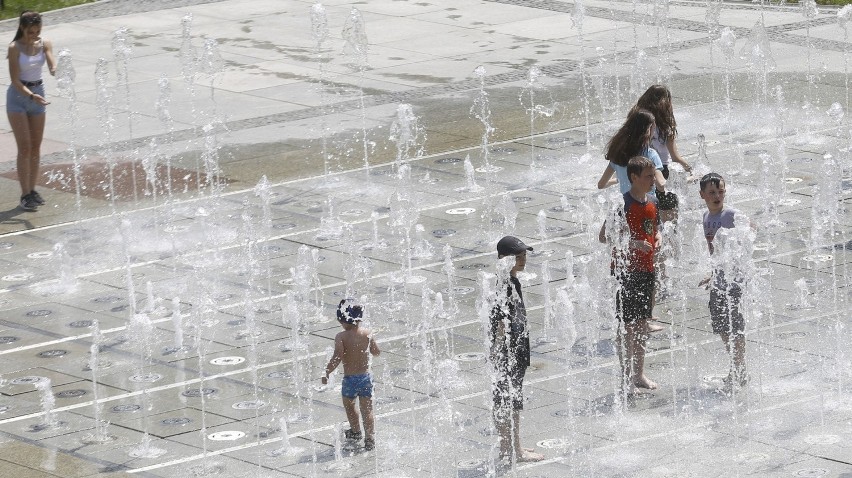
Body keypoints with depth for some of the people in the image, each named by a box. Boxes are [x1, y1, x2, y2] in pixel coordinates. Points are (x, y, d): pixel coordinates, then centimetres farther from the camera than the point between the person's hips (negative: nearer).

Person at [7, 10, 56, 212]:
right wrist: (31, 96, -33)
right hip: (18, 97, -5)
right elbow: (15, 80, -19)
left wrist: (57, 71, -40)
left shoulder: (44, 44, -3)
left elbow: (52, 68, -16)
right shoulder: (15, 48, -16)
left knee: (36, 147, 9)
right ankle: (25, 194, -5)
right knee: (25, 148, -8)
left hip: (37, 93, 5)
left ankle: (32, 190, 21)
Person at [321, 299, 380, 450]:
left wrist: (326, 373, -12)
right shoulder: (367, 334, -4)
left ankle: (355, 431, 39)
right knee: (367, 409, 8)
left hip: (350, 378, -3)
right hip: (366, 376, 3)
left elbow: (337, 358, -23)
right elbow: (376, 352, 7)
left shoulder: (341, 337, -16)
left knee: (349, 405, 24)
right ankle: (370, 439, 1)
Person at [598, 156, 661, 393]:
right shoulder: (624, 204, -15)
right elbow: (604, 236, -17)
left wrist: (657, 238, 1)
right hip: (626, 270, -7)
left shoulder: (652, 202, 7)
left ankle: (639, 373, 22)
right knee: (625, 323, -1)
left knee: (642, 321, 13)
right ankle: (626, 375, 5)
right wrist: (632, 243, -25)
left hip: (646, 269, 7)